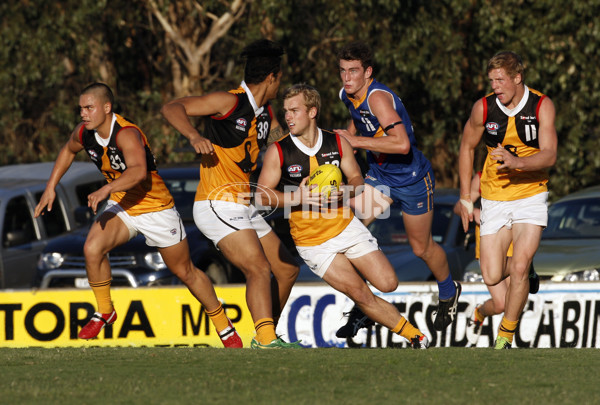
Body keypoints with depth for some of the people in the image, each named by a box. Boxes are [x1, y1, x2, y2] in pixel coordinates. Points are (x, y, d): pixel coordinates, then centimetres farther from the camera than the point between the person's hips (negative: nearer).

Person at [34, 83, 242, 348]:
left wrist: (106, 190, -62)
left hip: (156, 208, -5)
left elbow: (138, 171, -50)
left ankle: (223, 325, 27)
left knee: (185, 272, 7)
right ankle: (105, 312, -1)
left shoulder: (127, 134, -31)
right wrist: (50, 187, 11)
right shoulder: (83, 133, -8)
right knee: (92, 248, -21)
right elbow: (68, 151, 16)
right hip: (122, 206, 5)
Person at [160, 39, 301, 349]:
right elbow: (171, 109, -17)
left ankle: (264, 337, 24)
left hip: (244, 207, 9)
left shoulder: (265, 113, 14)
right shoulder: (229, 102, -11)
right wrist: (194, 136, -35)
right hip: (218, 205, -9)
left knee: (287, 270, 14)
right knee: (259, 270, -23)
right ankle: (266, 340, -33)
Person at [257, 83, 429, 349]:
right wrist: (297, 198, -24)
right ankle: (413, 334, 7)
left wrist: (344, 191, -16)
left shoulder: (337, 143, -2)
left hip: (345, 225, 2)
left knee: (387, 283, -6)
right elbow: (263, 194, -8)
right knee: (361, 295, -8)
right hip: (312, 241, -2)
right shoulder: (278, 152, -9)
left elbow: (357, 179, 7)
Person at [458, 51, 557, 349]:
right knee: (492, 277, -2)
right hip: (494, 198, 2)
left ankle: (506, 335, -1)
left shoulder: (541, 106, -11)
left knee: (519, 267, -17)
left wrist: (518, 162, -39)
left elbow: (549, 155, -20)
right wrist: (465, 197, 7)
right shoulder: (484, 107, -7)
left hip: (530, 194, -2)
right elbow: (467, 148, 8)